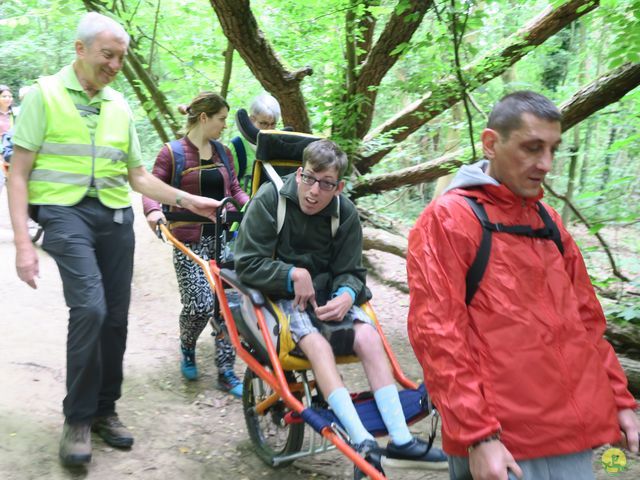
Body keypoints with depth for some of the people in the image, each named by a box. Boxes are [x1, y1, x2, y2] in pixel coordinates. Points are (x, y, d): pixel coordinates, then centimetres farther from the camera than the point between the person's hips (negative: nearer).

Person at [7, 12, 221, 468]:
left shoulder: (119, 106, 14)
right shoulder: (45, 93, 0)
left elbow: (138, 176, 18)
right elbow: (18, 174, -3)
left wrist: (188, 200, 8)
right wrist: (23, 242, -12)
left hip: (116, 216, 5)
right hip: (65, 213, -5)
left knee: (116, 317, 5)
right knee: (90, 308, -20)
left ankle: (104, 410, 23)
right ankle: (77, 418, -1)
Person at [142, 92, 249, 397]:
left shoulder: (223, 152, 11)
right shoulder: (172, 153, -4)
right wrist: (153, 211, -26)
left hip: (223, 235, 5)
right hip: (191, 241, -5)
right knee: (200, 305, -11)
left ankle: (226, 371, 12)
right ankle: (187, 348, 23)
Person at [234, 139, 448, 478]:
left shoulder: (345, 213, -3)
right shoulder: (269, 200, -13)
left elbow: (350, 271, 1)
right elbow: (247, 264, -13)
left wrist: (347, 295, -22)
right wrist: (294, 275, -22)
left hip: (325, 293, 4)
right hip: (280, 294, -3)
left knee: (368, 336, -22)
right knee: (318, 344, -32)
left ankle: (401, 440, -20)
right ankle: (362, 443, -36)